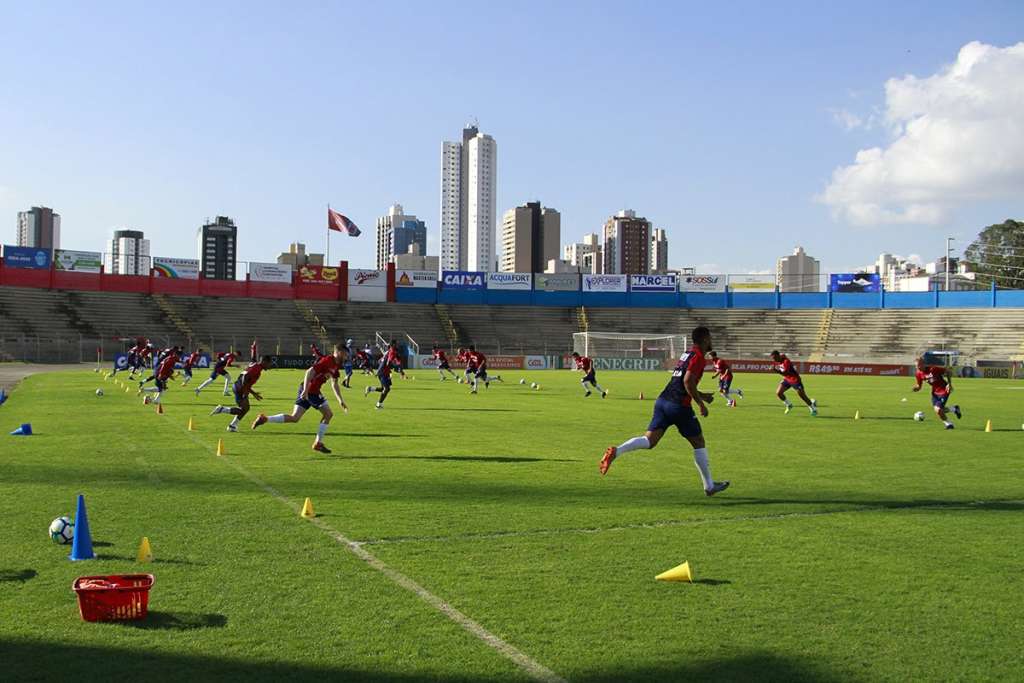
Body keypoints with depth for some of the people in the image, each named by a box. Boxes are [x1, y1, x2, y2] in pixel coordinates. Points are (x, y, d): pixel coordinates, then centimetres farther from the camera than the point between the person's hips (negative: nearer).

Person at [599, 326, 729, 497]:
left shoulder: (686, 354, 22)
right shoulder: (699, 357, -6)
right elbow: (688, 381, -19)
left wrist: (701, 395, 31)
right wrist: (700, 403, -12)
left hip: (663, 401, 8)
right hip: (679, 405, -8)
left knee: (649, 440, 0)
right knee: (699, 443, 8)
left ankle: (616, 451, -23)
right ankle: (709, 486, 18)